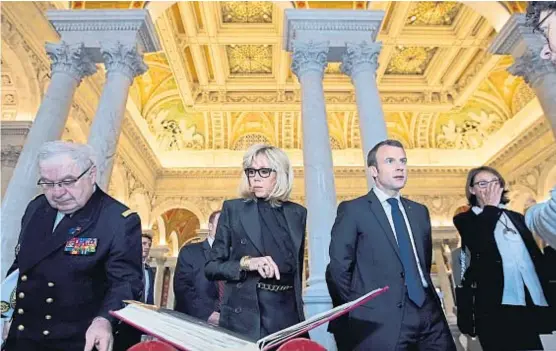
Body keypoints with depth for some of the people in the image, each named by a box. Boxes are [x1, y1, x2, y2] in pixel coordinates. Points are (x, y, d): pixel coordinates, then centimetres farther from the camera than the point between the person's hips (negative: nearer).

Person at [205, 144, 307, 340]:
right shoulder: (233, 209, -2)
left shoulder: (297, 213, 6)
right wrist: (245, 263, -19)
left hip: (288, 315, 3)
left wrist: (298, 308, 15)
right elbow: (211, 267, -2)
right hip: (244, 317, -2)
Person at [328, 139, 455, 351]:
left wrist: (426, 293, 14)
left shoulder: (420, 211, 13)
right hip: (382, 320, -5)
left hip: (429, 312, 6)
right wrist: (359, 307, -2)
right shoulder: (353, 210, -6)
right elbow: (339, 266, -7)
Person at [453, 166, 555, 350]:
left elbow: (537, 255, 17)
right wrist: (490, 207, -9)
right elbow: (476, 246, -18)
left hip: (533, 302, 5)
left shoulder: (516, 217, 19)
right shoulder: (465, 219, 3)